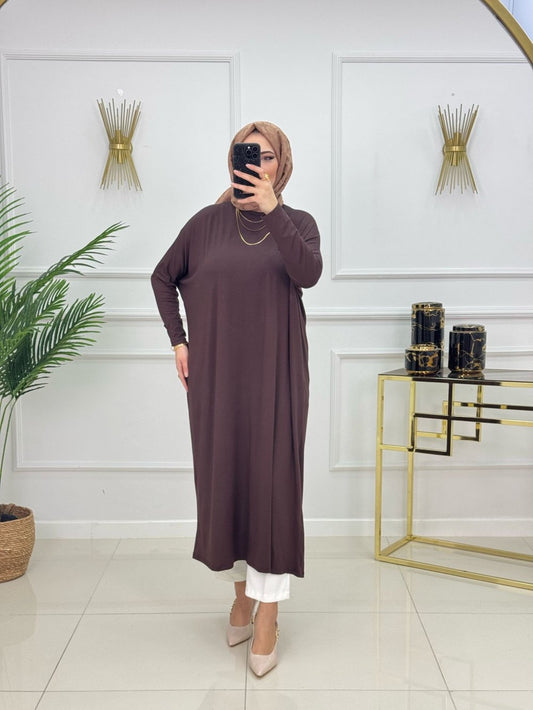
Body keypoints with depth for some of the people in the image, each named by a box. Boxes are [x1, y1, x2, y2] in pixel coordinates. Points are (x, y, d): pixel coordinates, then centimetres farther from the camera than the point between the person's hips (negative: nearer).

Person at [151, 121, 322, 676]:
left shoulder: (297, 223, 3)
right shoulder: (209, 222, 5)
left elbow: (308, 274, -18)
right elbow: (163, 277, 16)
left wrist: (271, 209, -26)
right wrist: (178, 341, 7)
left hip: (274, 372, -2)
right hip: (215, 372, 2)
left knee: (271, 480, -3)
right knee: (222, 478, 9)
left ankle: (267, 614, 7)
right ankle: (241, 588, 30)